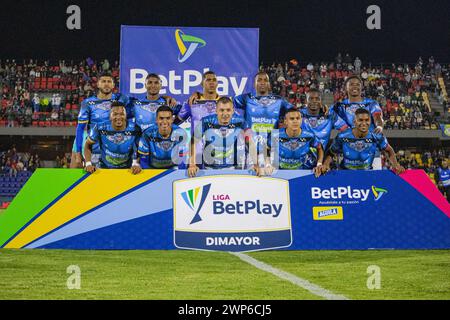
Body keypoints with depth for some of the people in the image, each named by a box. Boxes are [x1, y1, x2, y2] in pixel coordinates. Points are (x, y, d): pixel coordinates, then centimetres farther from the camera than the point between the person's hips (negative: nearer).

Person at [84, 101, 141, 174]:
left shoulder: (134, 129, -15)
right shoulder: (100, 128, -15)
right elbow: (88, 145, 1)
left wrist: (136, 163, -16)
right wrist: (88, 164, -10)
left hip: (127, 170, 0)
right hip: (105, 169, 0)